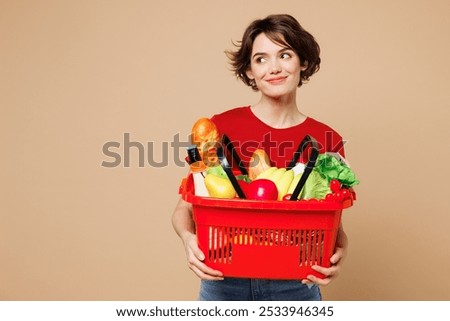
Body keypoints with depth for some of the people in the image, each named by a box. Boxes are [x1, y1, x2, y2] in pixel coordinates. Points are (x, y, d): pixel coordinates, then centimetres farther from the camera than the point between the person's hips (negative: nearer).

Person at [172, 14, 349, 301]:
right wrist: (188, 237, -23)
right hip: (224, 282, 0)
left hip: (295, 285, 1)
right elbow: (186, 207, -3)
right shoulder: (220, 127, -7)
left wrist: (340, 251, -17)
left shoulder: (328, 140, -4)